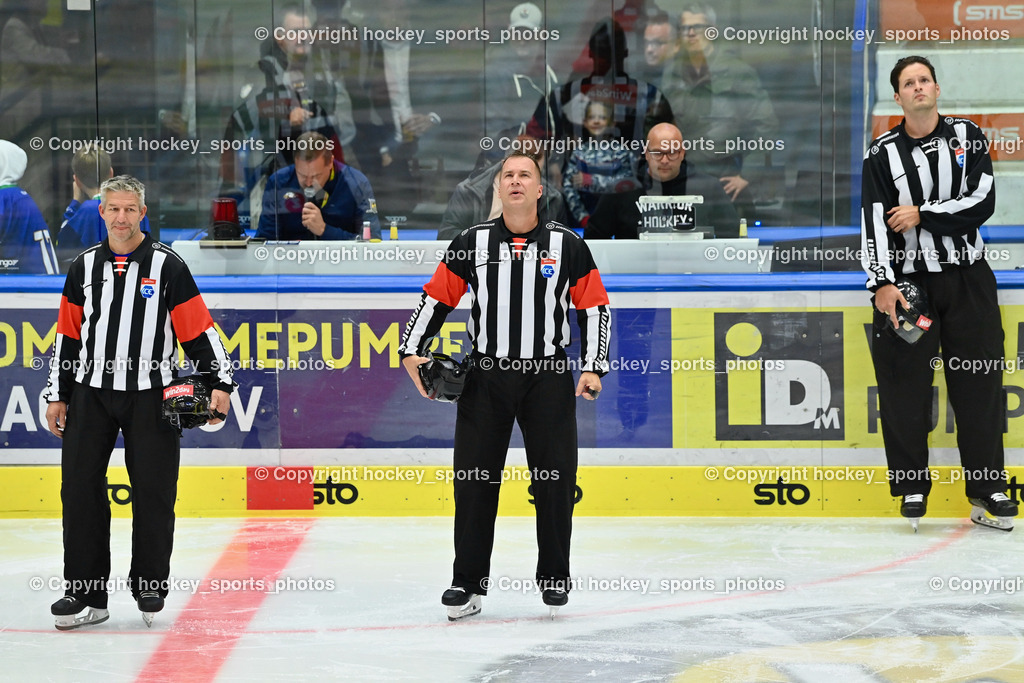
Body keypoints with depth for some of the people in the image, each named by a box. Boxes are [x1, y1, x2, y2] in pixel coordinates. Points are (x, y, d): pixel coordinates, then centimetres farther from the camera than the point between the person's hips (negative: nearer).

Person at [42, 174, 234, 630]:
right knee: (80, 487, -2)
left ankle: (150, 584, 17)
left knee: (153, 491, 0)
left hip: (150, 395, -3)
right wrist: (57, 395, 12)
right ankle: (84, 591, 4)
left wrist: (220, 383, -9)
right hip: (91, 392, 3)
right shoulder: (84, 267, 9)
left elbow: (198, 331, -1)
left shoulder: (167, 266, -1)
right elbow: (68, 336, 14)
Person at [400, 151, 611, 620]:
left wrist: (593, 367, -4)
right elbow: (437, 298, 8)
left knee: (555, 479, 1)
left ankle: (554, 576, 17)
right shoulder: (471, 244, 4)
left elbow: (594, 308, 5)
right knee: (474, 478, -2)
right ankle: (468, 582, 5)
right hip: (485, 377, 1)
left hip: (548, 378, 0)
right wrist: (411, 351, -2)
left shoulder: (566, 246, 2)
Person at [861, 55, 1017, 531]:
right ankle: (912, 486, 9)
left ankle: (987, 484, 8)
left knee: (979, 383, 0)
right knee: (905, 385, -1)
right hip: (906, 281, 0)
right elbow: (873, 223, -6)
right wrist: (882, 284, -17)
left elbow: (982, 202, -7)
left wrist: (921, 214, -12)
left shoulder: (967, 138, 5)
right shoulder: (883, 154, 2)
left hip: (968, 280, 0)